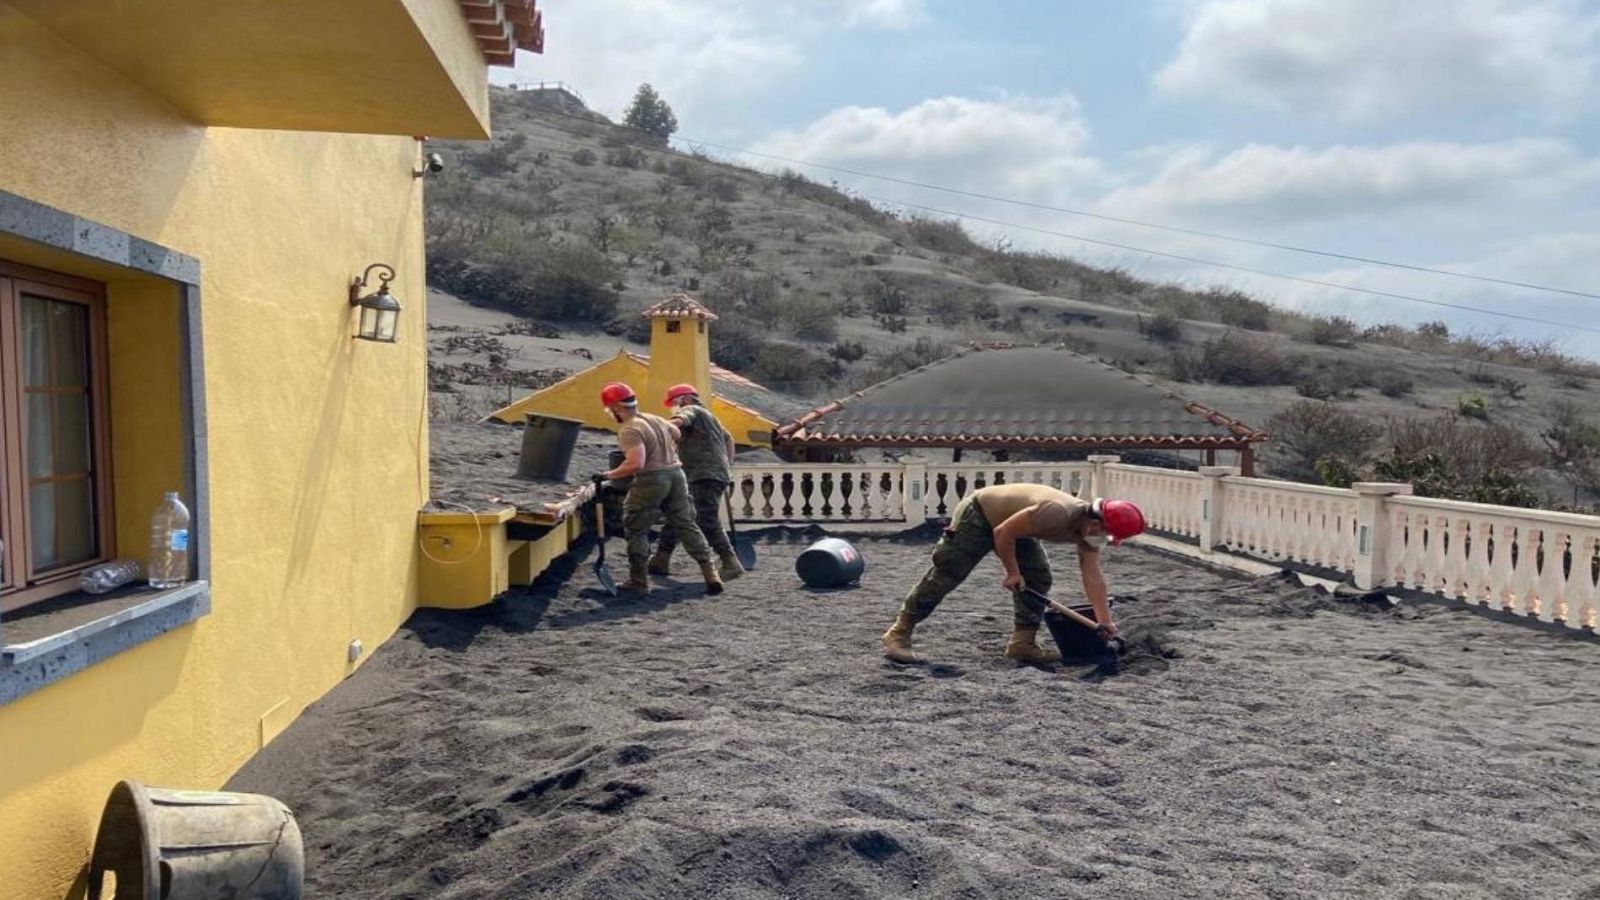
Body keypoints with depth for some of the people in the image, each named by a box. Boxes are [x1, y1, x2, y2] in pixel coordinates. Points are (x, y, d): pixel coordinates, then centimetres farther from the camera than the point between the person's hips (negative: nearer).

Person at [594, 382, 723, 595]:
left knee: (635, 530, 8)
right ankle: (710, 574, 7)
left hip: (651, 481, -7)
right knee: (686, 525, 11)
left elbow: (635, 464, -25)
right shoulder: (656, 419, 11)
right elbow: (677, 435, 29)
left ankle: (639, 581, 11)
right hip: (676, 474, 8)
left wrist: (608, 475, -17)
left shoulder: (629, 430, -15)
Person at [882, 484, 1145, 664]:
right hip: (978, 516, -9)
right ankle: (899, 633, -4)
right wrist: (1012, 572, -18)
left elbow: (1093, 577, -6)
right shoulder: (1057, 513, -37)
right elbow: (1003, 532, -30)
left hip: (1013, 527, 9)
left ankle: (1022, 643, 5)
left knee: (1038, 578, -1)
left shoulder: (1090, 527, -10)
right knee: (945, 575, -10)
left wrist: (1105, 621, -8)